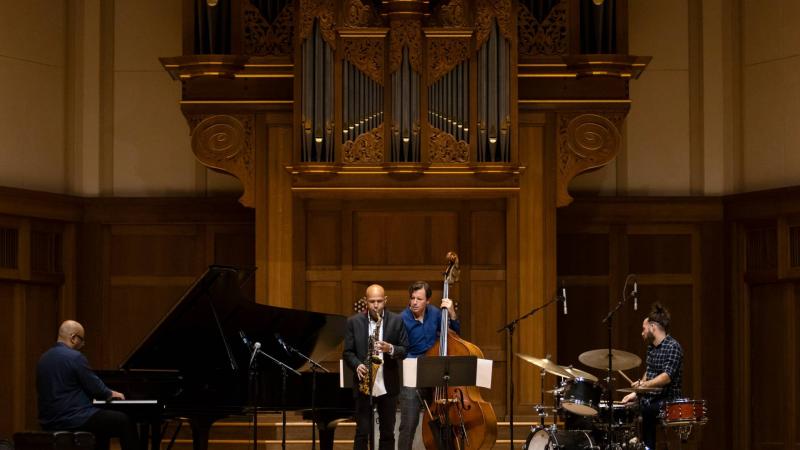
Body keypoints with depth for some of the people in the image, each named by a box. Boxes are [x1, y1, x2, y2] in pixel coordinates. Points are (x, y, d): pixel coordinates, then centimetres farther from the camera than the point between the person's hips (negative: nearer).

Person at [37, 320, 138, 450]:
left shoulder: (44, 358, 11)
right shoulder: (75, 357, -15)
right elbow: (95, 387, -10)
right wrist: (111, 394, 11)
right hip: (72, 419, -9)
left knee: (102, 422, 30)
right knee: (124, 421, 0)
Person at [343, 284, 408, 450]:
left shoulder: (397, 321, 2)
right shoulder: (354, 322, 3)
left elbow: (405, 350, 2)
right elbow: (347, 352, 3)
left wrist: (390, 349, -18)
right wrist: (357, 365, -16)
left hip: (388, 386, 1)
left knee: (387, 433, 7)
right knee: (362, 433, -1)